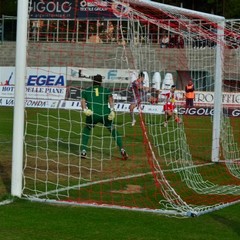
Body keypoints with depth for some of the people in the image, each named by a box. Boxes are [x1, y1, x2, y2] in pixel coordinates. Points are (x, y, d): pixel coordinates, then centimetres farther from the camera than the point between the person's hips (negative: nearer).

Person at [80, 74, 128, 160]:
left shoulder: (86, 91, 21)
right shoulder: (106, 90, 19)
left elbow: (83, 101, 3)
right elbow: (110, 99, 0)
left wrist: (85, 110, -11)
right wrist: (112, 110, -9)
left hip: (92, 115, 0)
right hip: (105, 115, 0)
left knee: (86, 130, 26)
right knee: (113, 130, 19)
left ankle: (83, 151, 14)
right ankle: (122, 150, 9)